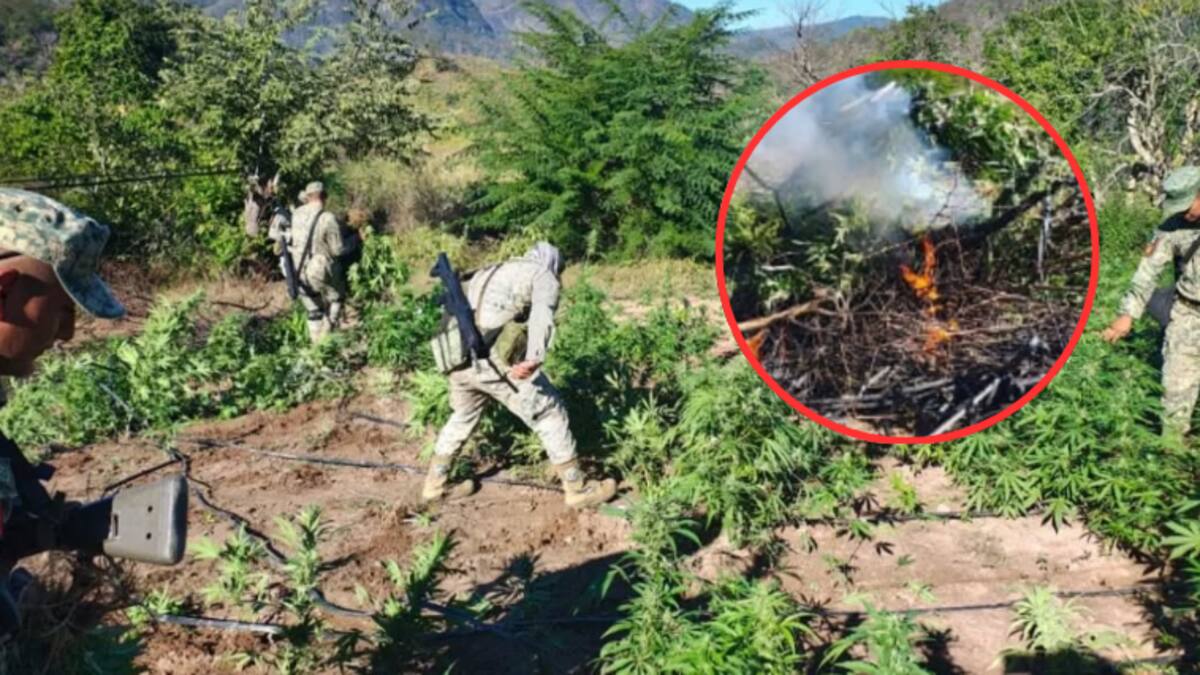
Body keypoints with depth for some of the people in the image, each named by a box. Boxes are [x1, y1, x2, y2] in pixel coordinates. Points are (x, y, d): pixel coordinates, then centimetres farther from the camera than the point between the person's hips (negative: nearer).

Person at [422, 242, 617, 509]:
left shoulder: (488, 273, 31)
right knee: (549, 413, 8)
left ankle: (436, 484, 39)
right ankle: (578, 488, 15)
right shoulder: (543, 275, 9)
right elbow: (542, 314, -13)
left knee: (463, 416, 30)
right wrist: (535, 359, -25)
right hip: (496, 361, -6)